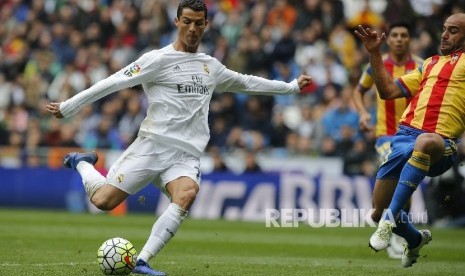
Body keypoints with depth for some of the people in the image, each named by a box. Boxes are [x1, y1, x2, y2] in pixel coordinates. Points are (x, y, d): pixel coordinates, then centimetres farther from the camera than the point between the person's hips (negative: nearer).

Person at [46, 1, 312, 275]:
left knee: (186, 194, -30)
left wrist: (292, 86, 36)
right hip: (152, 146, -4)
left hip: (187, 156, 4)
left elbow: (245, 82, 33)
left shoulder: (211, 66, 17)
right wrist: (67, 107, -7)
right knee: (103, 200, -13)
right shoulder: (158, 59, -2)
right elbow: (113, 83, -5)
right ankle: (81, 163, 22)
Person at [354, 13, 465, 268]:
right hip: (405, 136, 6)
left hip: (440, 143, -6)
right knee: (378, 212, 6)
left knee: (425, 142, -45)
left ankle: (391, 218, -41)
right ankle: (416, 240, 39)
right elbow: (389, 91, 26)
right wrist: (374, 54, 19)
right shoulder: (430, 64, 28)